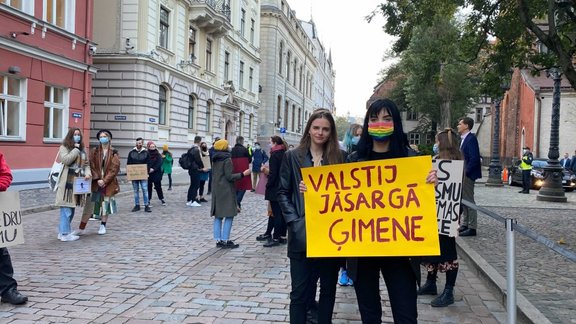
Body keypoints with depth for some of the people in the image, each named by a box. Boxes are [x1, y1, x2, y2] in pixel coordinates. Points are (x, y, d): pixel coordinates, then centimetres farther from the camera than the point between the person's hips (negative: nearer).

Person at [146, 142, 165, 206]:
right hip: (148, 174, 0)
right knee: (148, 187, 6)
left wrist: (153, 169, -19)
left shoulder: (158, 155, 2)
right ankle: (148, 200, 14)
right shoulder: (146, 155, 1)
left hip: (157, 173, 0)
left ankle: (162, 199, 11)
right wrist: (149, 169, -16)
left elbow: (159, 163, -8)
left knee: (158, 187, 3)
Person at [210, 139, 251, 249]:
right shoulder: (227, 159, -13)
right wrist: (243, 174, -14)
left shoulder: (215, 160, 11)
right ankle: (225, 240, -6)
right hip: (226, 191, -8)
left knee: (218, 216, 10)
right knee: (229, 216, -4)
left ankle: (218, 240, 12)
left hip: (216, 191, 8)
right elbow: (229, 177, -17)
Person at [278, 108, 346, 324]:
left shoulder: (339, 157, 6)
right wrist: (294, 221, -8)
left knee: (328, 288, 13)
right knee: (300, 291, 2)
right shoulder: (292, 156, 3)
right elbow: (282, 192, 3)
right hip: (302, 234, -1)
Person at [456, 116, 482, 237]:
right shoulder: (463, 139, 14)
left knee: (469, 200, -5)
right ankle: (465, 224, 25)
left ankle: (472, 228, 1)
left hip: (468, 174, -10)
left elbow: (474, 158, -22)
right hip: (462, 174, 10)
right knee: (464, 200, 15)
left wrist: (466, 172, -19)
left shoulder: (471, 139, -16)